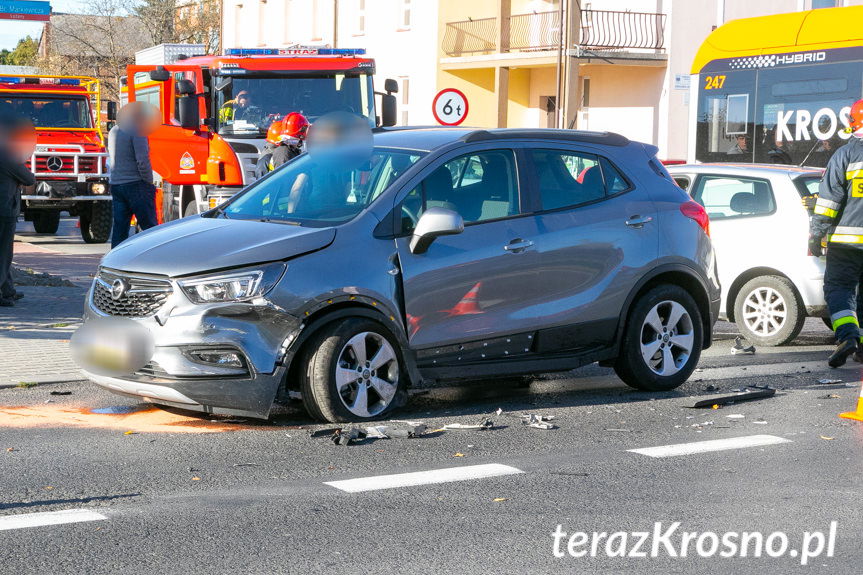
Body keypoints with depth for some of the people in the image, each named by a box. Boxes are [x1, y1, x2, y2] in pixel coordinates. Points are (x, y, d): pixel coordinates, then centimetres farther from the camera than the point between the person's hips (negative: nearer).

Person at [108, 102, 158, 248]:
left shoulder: (113, 131, 16)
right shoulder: (136, 131, -10)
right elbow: (142, 160, -16)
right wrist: (149, 184, -8)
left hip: (115, 185, 8)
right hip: (135, 184, -8)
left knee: (119, 227, 7)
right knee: (149, 226, -5)